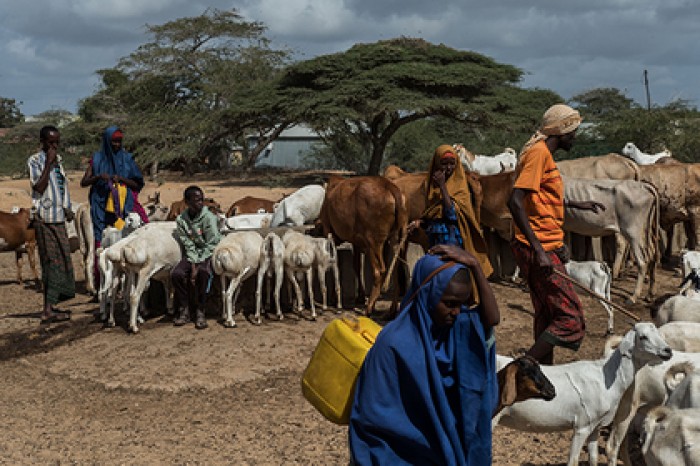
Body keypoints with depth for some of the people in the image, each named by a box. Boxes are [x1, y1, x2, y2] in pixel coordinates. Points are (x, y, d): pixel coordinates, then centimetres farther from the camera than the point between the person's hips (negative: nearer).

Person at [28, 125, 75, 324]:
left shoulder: (57, 159, 16)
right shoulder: (35, 161, -8)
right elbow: (39, 188, -20)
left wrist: (67, 209, 13)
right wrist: (48, 164, -20)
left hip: (59, 218, 8)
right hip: (44, 219, -8)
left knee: (60, 261, 9)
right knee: (52, 262, -10)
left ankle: (51, 306, 16)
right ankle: (48, 310, -10)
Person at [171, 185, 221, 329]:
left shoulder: (209, 218, -14)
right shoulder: (181, 219, -2)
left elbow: (212, 245, -16)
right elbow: (188, 245, -3)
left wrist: (198, 265, -21)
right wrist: (193, 263, -17)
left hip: (209, 254, -4)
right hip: (193, 254, 4)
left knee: (203, 272, -35)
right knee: (176, 274, -22)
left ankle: (200, 312, -19)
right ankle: (183, 311, -3)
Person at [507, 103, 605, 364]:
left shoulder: (544, 154, 18)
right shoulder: (539, 153, -14)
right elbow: (515, 201, -24)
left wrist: (577, 205, 40)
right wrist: (538, 249, -27)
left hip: (545, 248, 11)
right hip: (542, 249, -11)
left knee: (547, 317, 14)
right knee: (570, 318, -10)